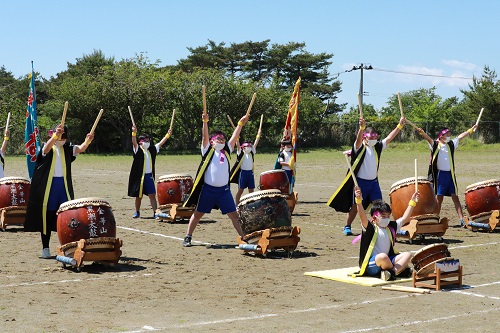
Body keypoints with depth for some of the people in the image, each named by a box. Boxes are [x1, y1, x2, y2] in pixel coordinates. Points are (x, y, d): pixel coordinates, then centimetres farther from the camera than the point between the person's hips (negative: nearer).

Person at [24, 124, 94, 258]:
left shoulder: (67, 148, 7)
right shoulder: (47, 147, -3)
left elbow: (80, 149, -11)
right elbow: (46, 149, -28)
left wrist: (87, 141, -34)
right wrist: (55, 136, -48)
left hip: (64, 185, 3)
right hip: (48, 185, -3)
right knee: (47, 215, 1)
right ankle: (45, 248, 8)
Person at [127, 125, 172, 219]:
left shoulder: (152, 150, 11)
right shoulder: (138, 150, -4)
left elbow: (160, 143, 17)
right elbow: (134, 142, -21)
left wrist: (167, 135, 10)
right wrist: (134, 133, -37)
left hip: (149, 176, 3)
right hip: (139, 176, -3)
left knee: (152, 195, -3)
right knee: (139, 196, 8)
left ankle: (155, 213, -3)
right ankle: (137, 212, 25)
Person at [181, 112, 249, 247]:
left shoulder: (226, 151, 12)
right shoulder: (208, 150, 2)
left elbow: (234, 137, 6)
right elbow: (204, 136, -11)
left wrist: (241, 124, -1)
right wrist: (205, 122, -23)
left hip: (224, 189, 2)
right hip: (208, 189, -2)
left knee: (234, 215, 2)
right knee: (198, 214, 7)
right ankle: (188, 237, 17)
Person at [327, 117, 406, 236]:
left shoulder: (377, 147, 8)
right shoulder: (360, 148, -8)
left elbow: (389, 138, 3)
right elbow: (358, 139, -29)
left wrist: (400, 126, -7)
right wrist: (362, 127, -49)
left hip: (373, 182, 5)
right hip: (360, 181, -4)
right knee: (355, 206, 1)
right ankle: (347, 227, 16)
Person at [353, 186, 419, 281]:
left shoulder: (391, 227, 16)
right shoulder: (370, 228, -5)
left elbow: (404, 218, 22)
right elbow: (363, 217, -23)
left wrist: (412, 203, 19)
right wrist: (359, 201, -38)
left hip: (386, 261, 7)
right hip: (371, 265, -7)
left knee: (407, 254, -7)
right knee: (382, 256, -39)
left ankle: (392, 272, -29)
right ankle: (399, 270, -12)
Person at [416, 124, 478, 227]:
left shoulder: (451, 145, 12)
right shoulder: (435, 145, -2)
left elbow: (460, 137, 16)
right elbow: (428, 139, -18)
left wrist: (471, 130, 14)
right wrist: (422, 133, -36)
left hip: (450, 174, 4)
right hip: (440, 175, -4)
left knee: (455, 197, 2)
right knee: (439, 198, 1)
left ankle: (462, 220, -2)